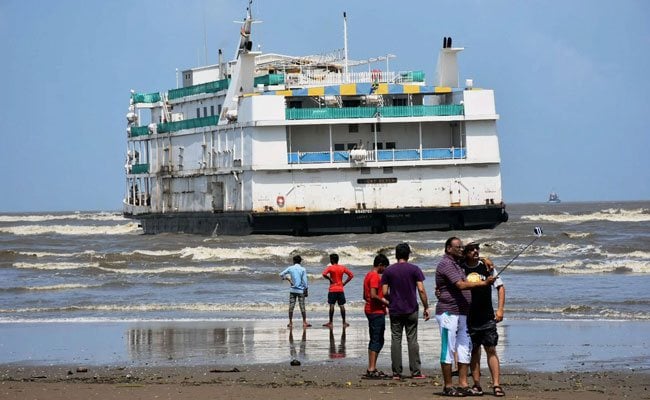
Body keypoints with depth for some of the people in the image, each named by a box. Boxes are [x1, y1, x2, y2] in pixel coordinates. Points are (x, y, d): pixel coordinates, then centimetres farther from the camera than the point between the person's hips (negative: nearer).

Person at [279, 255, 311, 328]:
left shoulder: (290, 268, 0)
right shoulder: (303, 269, -5)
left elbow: (281, 274, 2)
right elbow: (305, 281, -7)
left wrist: (287, 278, 14)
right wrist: (306, 290, 1)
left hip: (292, 290, 1)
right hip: (301, 290, -1)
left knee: (291, 306, 3)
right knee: (302, 306, 1)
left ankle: (290, 323, 3)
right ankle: (304, 322, 2)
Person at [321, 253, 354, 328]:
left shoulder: (330, 267, -7)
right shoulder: (343, 267, 6)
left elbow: (324, 274, -23)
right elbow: (351, 275, 5)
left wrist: (329, 279, -7)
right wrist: (344, 283, 6)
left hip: (332, 290, -4)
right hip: (340, 289, 4)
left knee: (331, 305, -2)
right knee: (342, 305, 6)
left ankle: (331, 322, -2)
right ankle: (344, 322, 7)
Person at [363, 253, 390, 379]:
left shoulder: (369, 275, 16)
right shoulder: (375, 277, -15)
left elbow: (365, 296, 21)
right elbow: (373, 295, -25)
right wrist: (384, 301, -11)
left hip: (370, 310, 10)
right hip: (377, 312, -10)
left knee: (375, 340, 14)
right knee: (377, 341, -9)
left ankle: (372, 369, 15)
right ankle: (371, 370, -11)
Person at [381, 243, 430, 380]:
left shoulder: (388, 271, 1)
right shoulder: (414, 269, -3)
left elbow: (385, 292, -1)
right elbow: (421, 290, -8)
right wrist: (426, 307, -1)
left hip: (395, 311, 1)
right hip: (411, 310, -1)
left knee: (396, 340, 4)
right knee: (412, 340, 3)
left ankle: (396, 373, 2)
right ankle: (415, 372, 1)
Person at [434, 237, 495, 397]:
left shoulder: (457, 264, 17)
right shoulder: (446, 264, -13)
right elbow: (461, 285, -22)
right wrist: (483, 283, -23)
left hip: (462, 314, 10)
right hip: (448, 313, -10)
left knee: (464, 349, 8)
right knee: (449, 349, -5)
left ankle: (463, 385, 10)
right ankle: (448, 387, -1)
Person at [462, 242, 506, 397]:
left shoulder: (487, 266, 1)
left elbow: (500, 287, 5)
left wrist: (500, 309, -3)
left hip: (487, 317, 0)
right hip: (469, 319, 0)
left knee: (491, 350, -4)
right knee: (474, 352, 4)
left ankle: (496, 385, -5)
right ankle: (476, 385, 9)